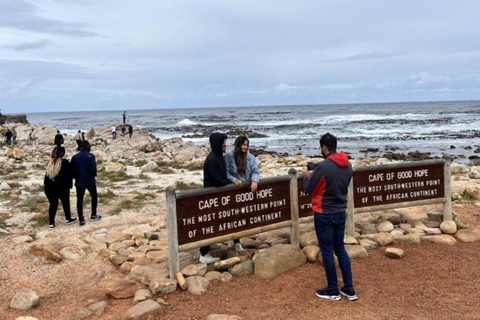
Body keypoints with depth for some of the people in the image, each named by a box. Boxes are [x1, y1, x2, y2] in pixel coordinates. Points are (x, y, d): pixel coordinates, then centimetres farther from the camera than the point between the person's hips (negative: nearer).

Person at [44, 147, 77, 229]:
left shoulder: (50, 162, 5)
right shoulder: (65, 163, -10)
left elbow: (47, 174, 10)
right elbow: (70, 174, -6)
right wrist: (70, 184, 9)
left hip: (49, 186, 4)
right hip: (62, 186, -4)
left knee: (53, 204, 11)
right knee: (65, 202, 15)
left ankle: (51, 223, 10)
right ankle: (68, 219, 29)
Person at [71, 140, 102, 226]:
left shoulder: (75, 157, 2)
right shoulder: (90, 156, -13)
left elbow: (72, 170, 4)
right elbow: (93, 169, -18)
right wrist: (94, 175, 3)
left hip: (79, 182, 3)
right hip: (90, 181, -3)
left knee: (79, 200, 8)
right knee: (94, 197, 20)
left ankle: (81, 220, 8)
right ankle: (93, 215, 24)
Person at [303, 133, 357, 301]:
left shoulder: (322, 167, -20)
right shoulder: (348, 165, 2)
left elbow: (308, 189, -11)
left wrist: (307, 176, 10)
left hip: (324, 215, -7)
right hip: (341, 213, 7)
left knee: (327, 251, 5)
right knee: (340, 249, 17)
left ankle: (333, 290, 15)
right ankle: (349, 288, 20)